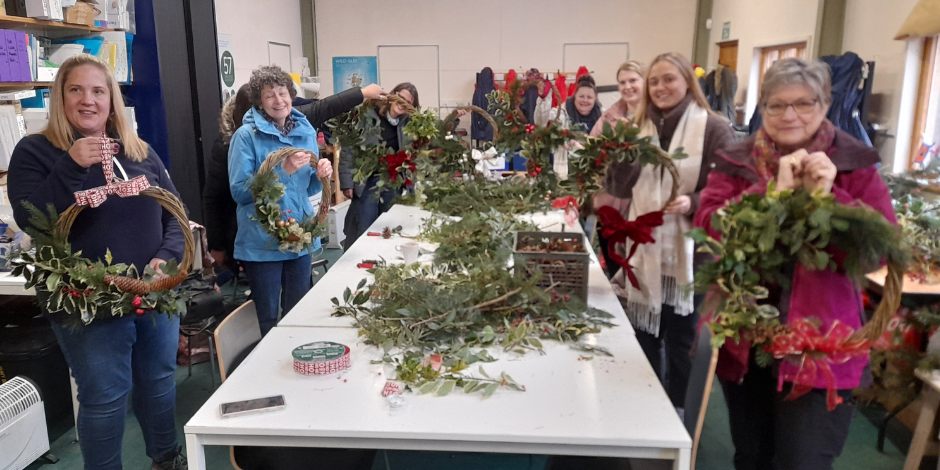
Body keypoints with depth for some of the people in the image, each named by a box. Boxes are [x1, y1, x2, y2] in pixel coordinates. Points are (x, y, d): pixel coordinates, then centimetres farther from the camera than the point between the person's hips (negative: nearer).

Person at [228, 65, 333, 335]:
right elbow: (239, 192, -15)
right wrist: (282, 170, -24)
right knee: (268, 321, 9)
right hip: (262, 242, -5)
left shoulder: (306, 132, 7)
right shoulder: (246, 136, -10)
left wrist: (321, 175, -8)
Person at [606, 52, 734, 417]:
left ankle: (677, 409, 28)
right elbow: (620, 190, 7)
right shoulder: (641, 126, 10)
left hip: (687, 251, -5)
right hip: (644, 248, 5)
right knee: (644, 334, 15)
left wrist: (693, 203, -26)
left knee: (681, 338, 9)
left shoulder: (714, 129, -8)